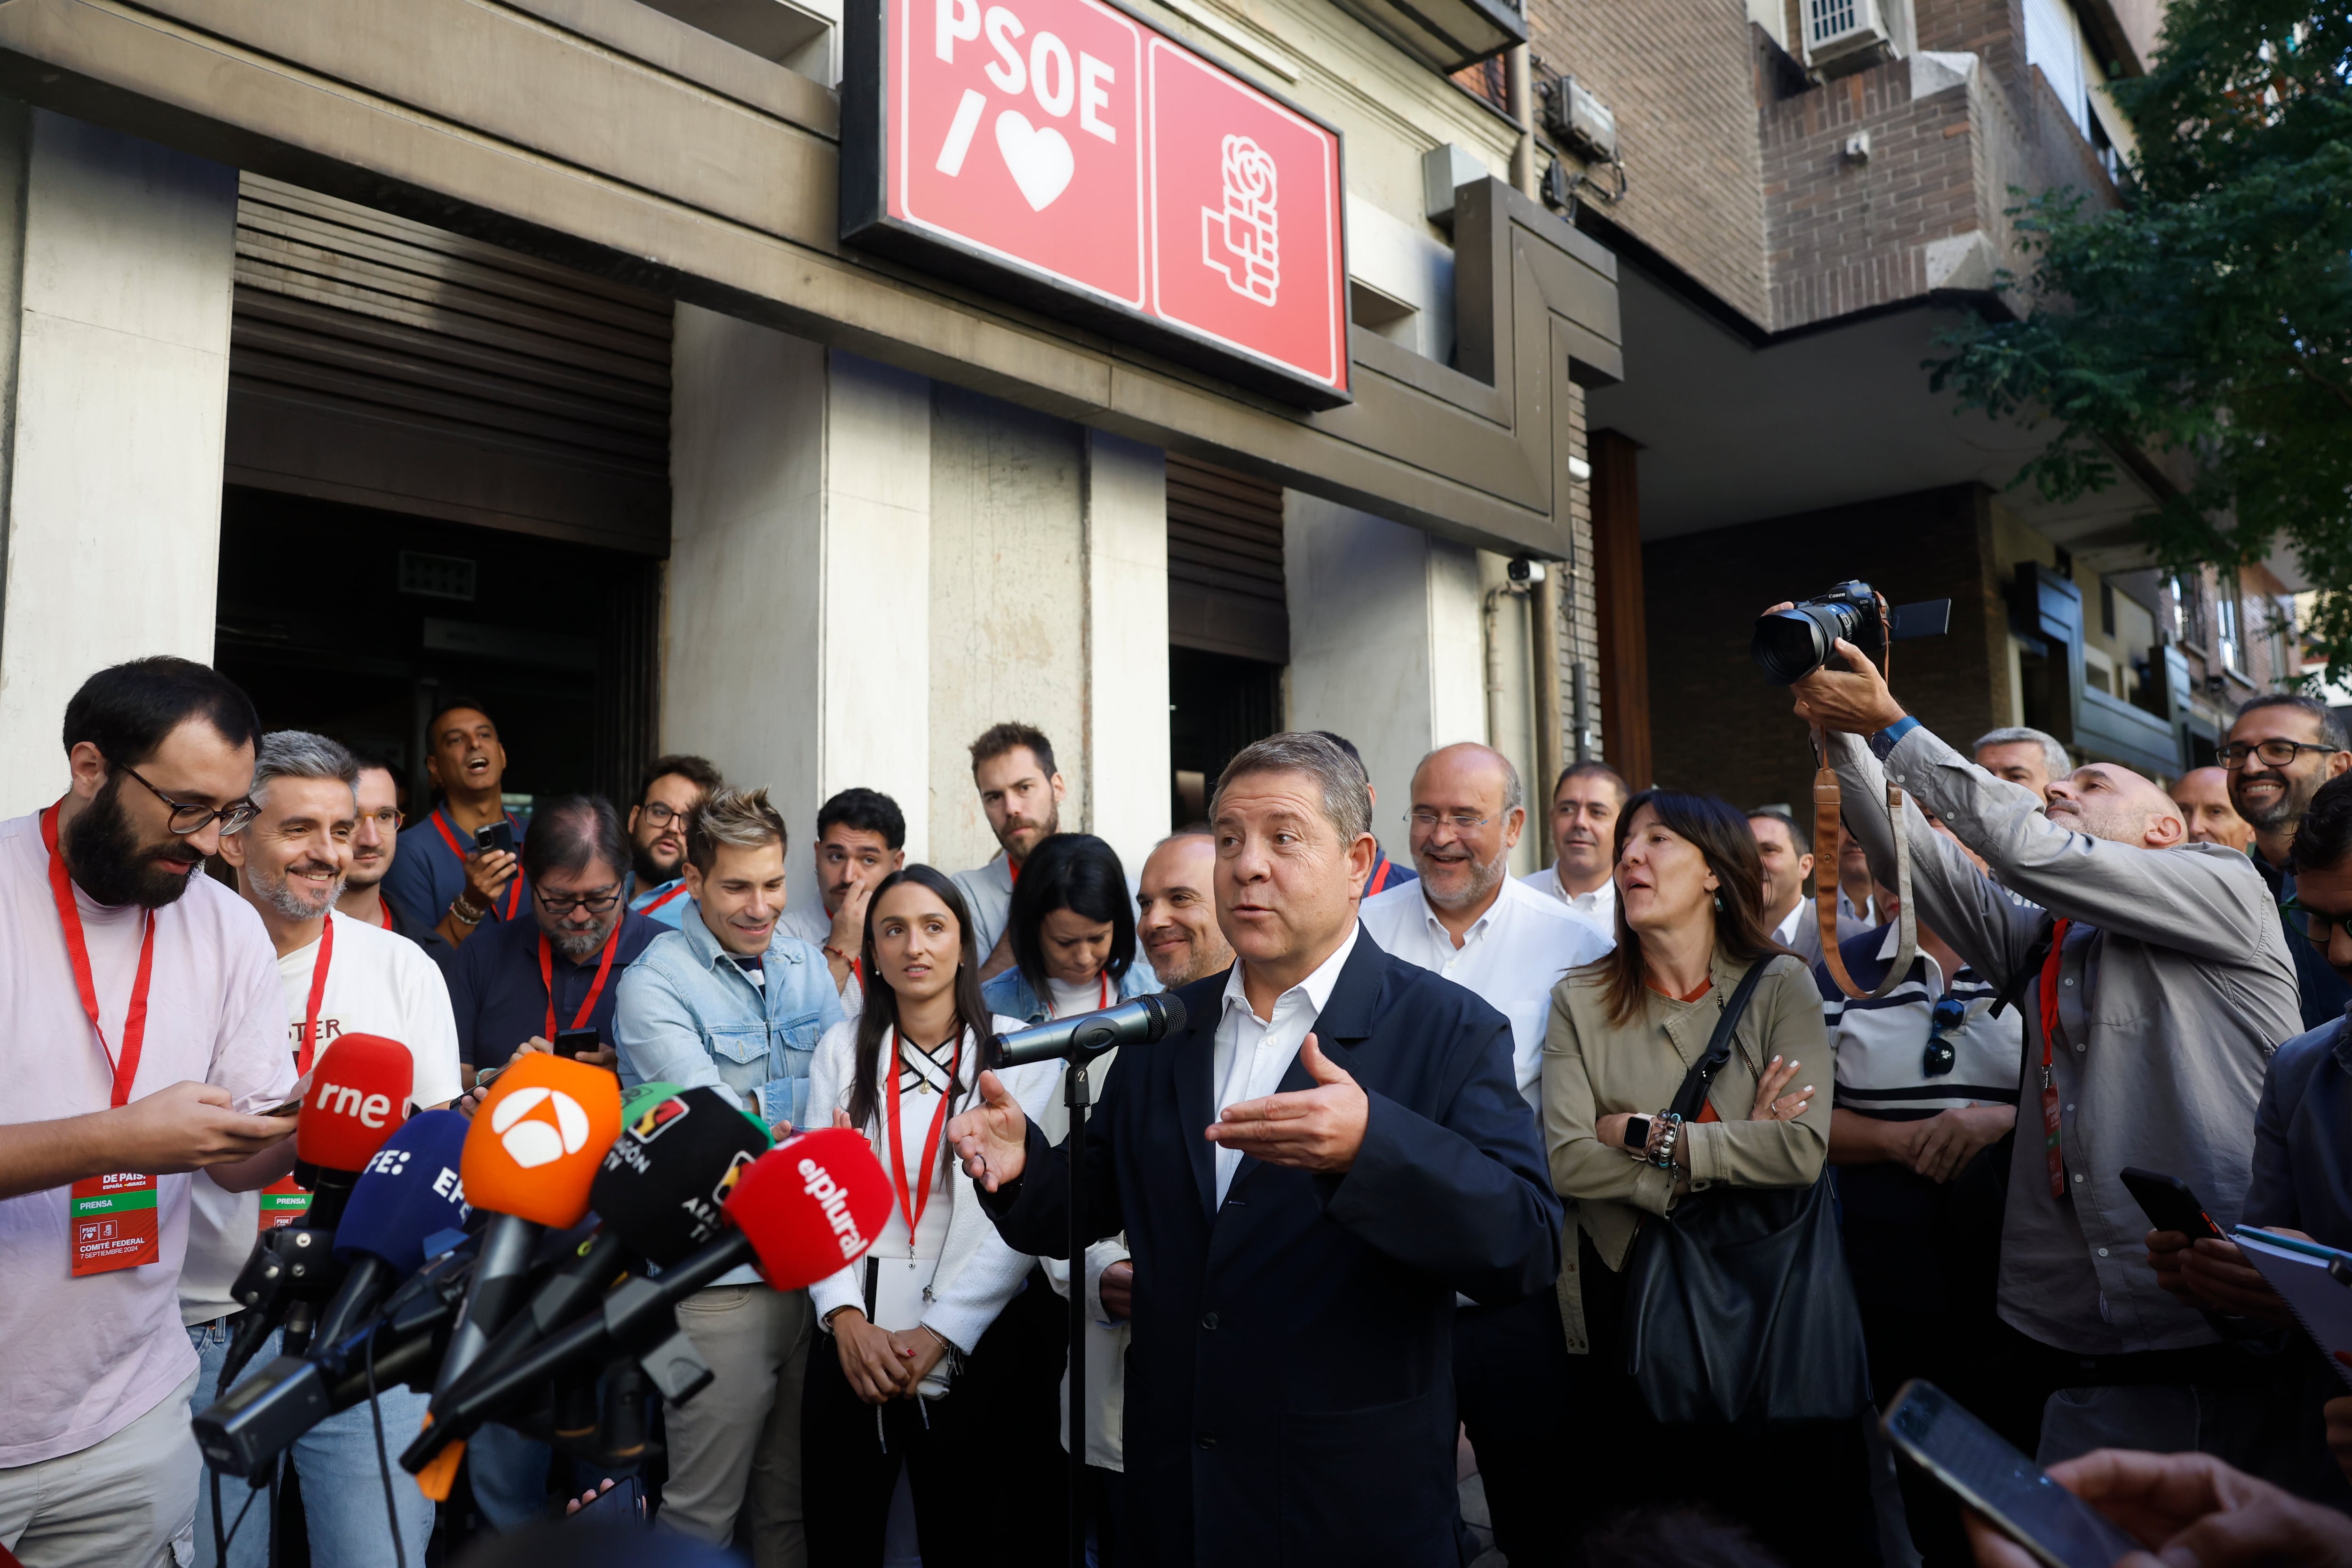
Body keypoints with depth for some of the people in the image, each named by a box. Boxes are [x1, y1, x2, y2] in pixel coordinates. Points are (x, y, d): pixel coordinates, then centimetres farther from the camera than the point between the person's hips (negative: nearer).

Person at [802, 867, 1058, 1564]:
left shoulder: (1017, 1050, -5)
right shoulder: (843, 1048, 5)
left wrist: (938, 1333, -15)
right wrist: (846, 1319, -11)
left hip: (968, 1350, -2)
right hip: (852, 1345, 2)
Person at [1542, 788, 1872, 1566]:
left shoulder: (1780, 985, -5)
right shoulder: (1580, 1001, -3)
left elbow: (1803, 1150, -18)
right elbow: (1566, 1162, -14)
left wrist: (1647, 1134, -16)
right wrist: (1729, 1153, -17)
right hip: (1623, 1305, 1)